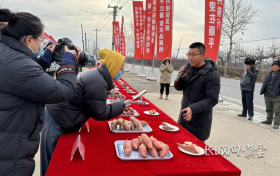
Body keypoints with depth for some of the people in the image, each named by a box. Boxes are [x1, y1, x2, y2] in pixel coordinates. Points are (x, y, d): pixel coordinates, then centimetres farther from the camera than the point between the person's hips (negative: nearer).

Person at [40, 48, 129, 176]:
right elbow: (99, 113, -17)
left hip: (58, 117, 10)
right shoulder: (97, 83, -25)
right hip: (57, 123, -10)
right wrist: (122, 105, -9)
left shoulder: (96, 75, 6)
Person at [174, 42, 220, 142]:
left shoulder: (212, 75, -18)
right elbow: (178, 88, 9)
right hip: (184, 116, 7)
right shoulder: (189, 68, 2)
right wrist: (181, 77, -12)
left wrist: (193, 109, -33)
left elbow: (212, 100, -21)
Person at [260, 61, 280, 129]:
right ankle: (269, 120, 31)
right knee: (269, 109, 18)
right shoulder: (269, 74, 12)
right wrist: (262, 91, 11)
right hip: (267, 96, 6)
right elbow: (265, 83, 16)